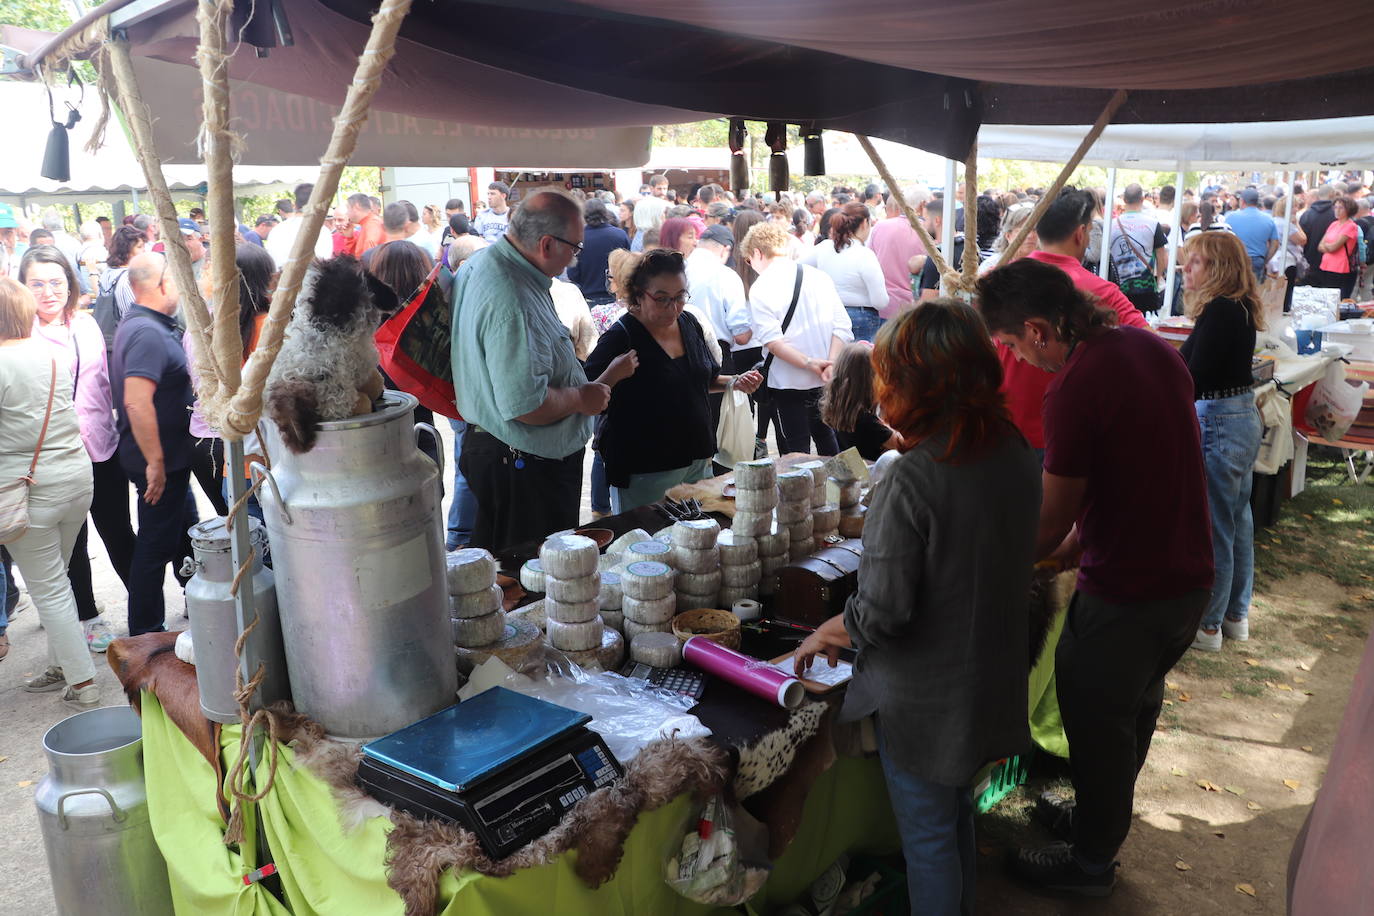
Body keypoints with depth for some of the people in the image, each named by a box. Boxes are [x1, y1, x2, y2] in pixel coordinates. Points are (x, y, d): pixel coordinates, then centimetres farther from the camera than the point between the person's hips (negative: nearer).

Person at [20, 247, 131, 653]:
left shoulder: (86, 323, 6)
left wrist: (116, 428, 13)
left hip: (103, 447, 3)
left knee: (118, 530, 13)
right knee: (72, 543, 11)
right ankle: (88, 617, 27)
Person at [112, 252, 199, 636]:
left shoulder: (140, 324, 10)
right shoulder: (149, 333, -23)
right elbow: (136, 402, -32)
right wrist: (155, 462, -28)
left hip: (169, 458, 10)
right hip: (160, 460, -10)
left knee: (185, 532, 23)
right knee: (156, 545, 2)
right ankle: (145, 634, 14)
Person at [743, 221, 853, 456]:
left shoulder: (760, 288, -8)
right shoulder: (820, 277, 6)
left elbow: (771, 340, -18)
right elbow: (842, 327, -1)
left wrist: (808, 363, -17)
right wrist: (830, 364, -9)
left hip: (788, 382, -5)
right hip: (826, 383, 5)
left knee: (795, 452, 5)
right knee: (827, 443, 21)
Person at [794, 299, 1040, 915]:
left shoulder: (911, 479, -28)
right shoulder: (1015, 454, -5)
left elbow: (883, 612, -25)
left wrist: (825, 635, -7)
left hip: (924, 698, -7)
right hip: (993, 678, 8)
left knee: (927, 840, 14)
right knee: (957, 815, 28)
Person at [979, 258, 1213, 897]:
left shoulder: (1073, 388, -26)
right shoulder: (1152, 347, 1)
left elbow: (1049, 523, -17)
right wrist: (1079, 540, 11)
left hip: (1125, 596, -9)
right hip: (1190, 578, 9)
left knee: (1097, 724, 13)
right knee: (1136, 707, 26)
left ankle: (1091, 861, 33)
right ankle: (1102, 818, 49)